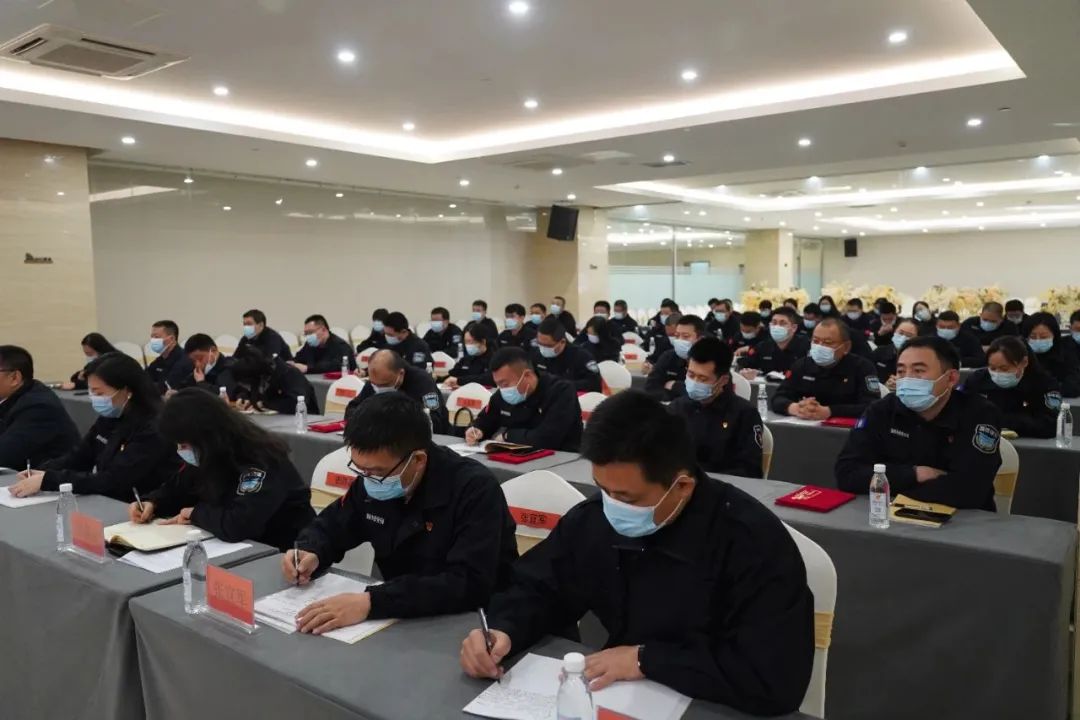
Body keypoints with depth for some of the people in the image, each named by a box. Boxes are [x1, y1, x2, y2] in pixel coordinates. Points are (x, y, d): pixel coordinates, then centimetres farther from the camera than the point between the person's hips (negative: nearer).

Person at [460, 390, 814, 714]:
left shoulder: (754, 542, -21)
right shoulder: (593, 518, -5)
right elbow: (537, 590, 6)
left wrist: (647, 660, -22)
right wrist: (503, 631, -14)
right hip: (618, 699, 4)